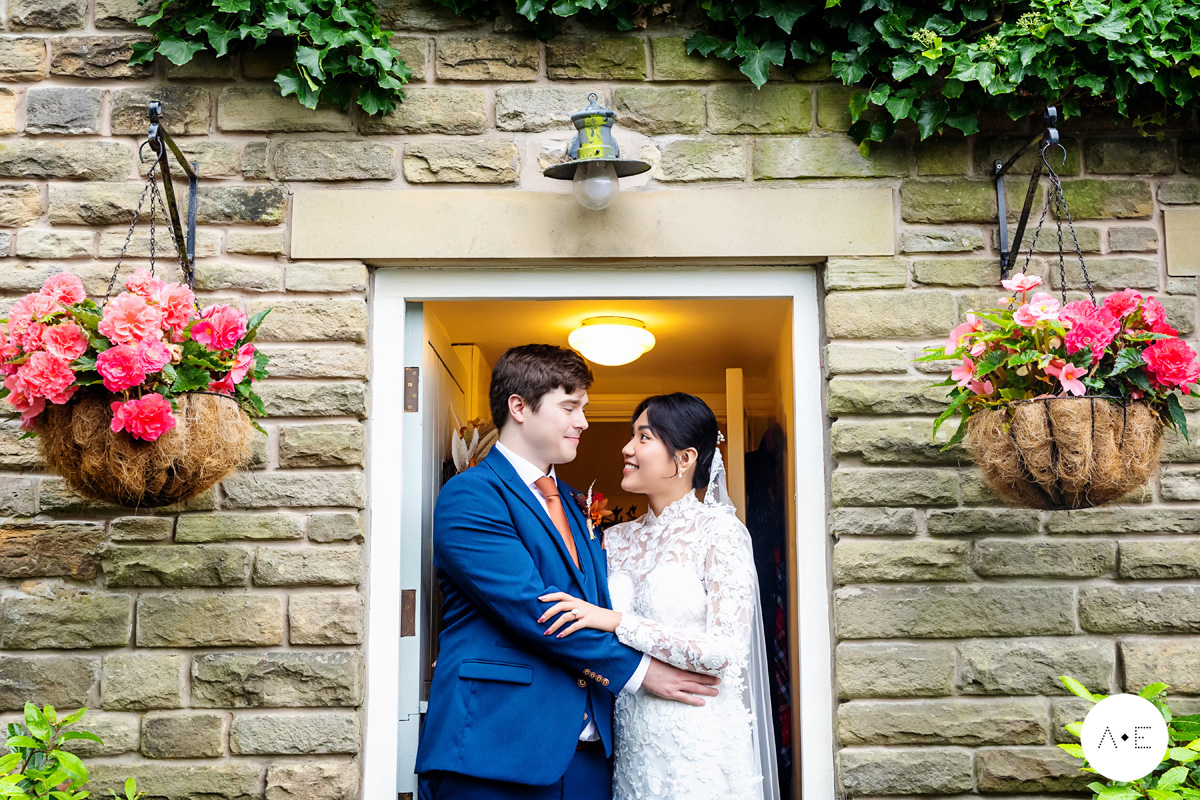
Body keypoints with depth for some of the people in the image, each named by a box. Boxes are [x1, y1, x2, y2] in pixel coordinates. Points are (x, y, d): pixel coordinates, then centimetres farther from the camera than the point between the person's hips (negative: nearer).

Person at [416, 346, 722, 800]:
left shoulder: (570, 504, 21)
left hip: (587, 749, 7)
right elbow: (531, 608, -16)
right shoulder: (469, 495, -8)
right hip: (496, 749, -7)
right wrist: (635, 670, -10)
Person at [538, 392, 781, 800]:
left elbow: (727, 651, -17)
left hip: (699, 746, -5)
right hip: (631, 744, 5)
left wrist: (617, 621, -21)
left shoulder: (719, 531, -8)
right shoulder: (616, 539, 9)